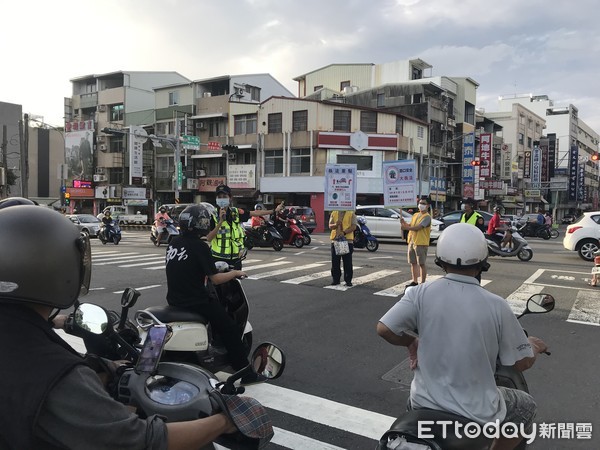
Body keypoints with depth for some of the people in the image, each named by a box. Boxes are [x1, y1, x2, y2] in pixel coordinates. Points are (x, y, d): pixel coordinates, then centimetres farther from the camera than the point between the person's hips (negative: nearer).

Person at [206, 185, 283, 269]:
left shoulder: (236, 212, 2)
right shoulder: (213, 215, -9)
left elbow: (255, 213, 11)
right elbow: (208, 238, -16)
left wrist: (274, 210, 14)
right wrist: (220, 221, -25)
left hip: (235, 259, 3)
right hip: (218, 259, -3)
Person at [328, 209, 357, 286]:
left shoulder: (351, 214, 2)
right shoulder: (334, 213, 12)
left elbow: (353, 226, -8)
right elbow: (330, 226, 7)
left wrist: (344, 232, -21)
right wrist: (335, 225, -16)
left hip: (347, 240, -3)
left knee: (348, 262, 0)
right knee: (335, 262, 7)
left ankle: (348, 280, 8)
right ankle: (336, 279, 18)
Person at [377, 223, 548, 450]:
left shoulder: (422, 293, -13)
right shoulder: (496, 305, -15)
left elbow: (384, 329, -16)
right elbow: (522, 362, -5)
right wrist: (533, 346, 17)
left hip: (425, 404, 2)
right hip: (476, 412, -2)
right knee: (526, 408, 28)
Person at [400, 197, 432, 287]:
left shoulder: (427, 217, -10)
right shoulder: (415, 215, 16)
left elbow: (418, 227, -21)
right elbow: (410, 226, 12)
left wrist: (406, 227, -19)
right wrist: (404, 223, -7)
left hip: (421, 243, -8)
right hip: (411, 242, 8)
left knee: (422, 264, -1)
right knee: (413, 263, 12)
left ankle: (423, 282, 5)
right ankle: (415, 281, 21)